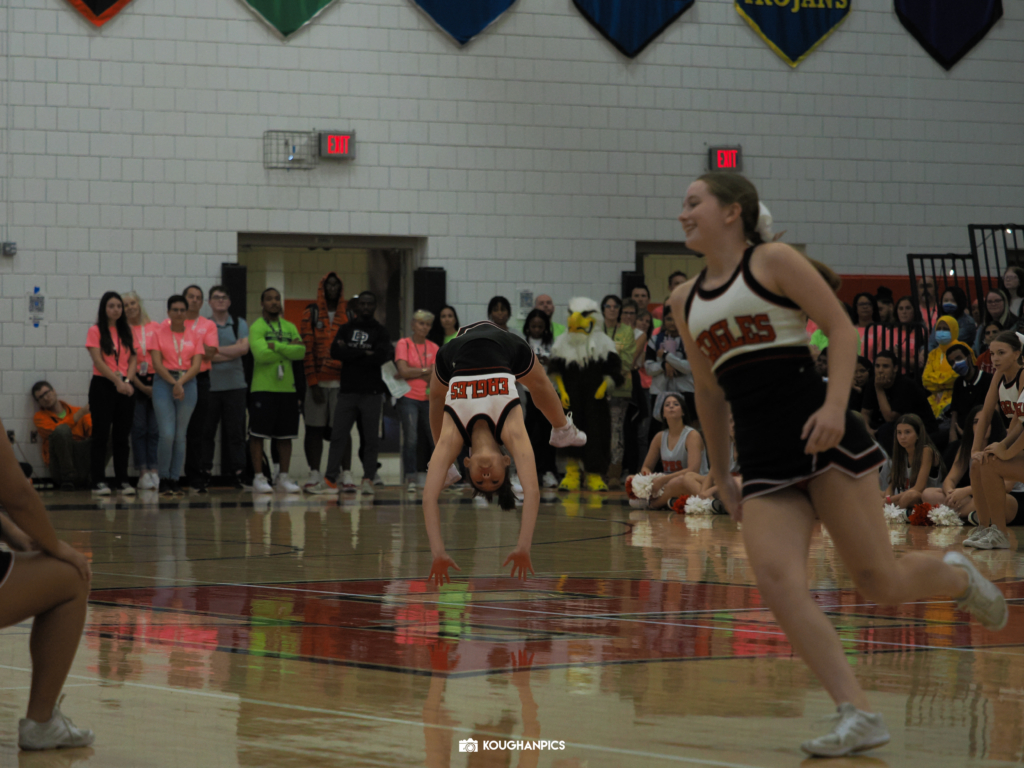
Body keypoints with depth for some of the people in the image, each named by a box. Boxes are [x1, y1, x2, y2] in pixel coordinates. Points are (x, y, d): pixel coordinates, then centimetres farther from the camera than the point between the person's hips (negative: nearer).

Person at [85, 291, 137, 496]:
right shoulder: (96, 331, -2)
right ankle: (99, 481, -2)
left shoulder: (127, 332, 13)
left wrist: (127, 381, -8)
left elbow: (132, 359, 8)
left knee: (122, 436, 5)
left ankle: (122, 480, 9)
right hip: (102, 386, -4)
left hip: (124, 388, 4)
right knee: (101, 435, -3)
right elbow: (98, 361, -10)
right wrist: (116, 381, -16)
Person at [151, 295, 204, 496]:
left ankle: (175, 480, 10)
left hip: (188, 384, 2)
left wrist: (181, 382, -13)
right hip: (164, 383, -2)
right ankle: (164, 480, 0)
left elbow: (196, 365, 1)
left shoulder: (195, 335, 9)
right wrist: (173, 382, -14)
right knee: (167, 434, -11)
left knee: (180, 436, 3)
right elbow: (157, 364, -3)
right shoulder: (159, 333, 4)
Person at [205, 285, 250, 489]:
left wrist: (215, 349, -8)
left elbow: (244, 348, -6)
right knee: (206, 432, -1)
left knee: (235, 432, 0)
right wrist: (231, 353, -8)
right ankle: (204, 472, 3)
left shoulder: (240, 324, 10)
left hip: (235, 386, 1)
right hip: (210, 386, -1)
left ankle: (236, 473, 2)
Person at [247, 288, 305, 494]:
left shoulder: (290, 328, 13)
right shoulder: (257, 328, -3)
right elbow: (261, 354, -18)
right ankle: (259, 478, -1)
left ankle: (284, 477, 12)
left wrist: (277, 347, -12)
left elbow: (301, 352, -2)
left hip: (287, 388, 5)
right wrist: (288, 349, -8)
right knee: (258, 433, -5)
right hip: (262, 389, -5)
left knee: (285, 435, 6)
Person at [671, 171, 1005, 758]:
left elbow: (842, 328, -6)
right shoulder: (686, 301, 16)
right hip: (762, 458, 5)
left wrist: (835, 405, -21)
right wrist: (721, 477, 25)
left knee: (879, 581, -5)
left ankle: (956, 577, 29)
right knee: (777, 580, -17)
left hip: (821, 436, -5)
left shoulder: (773, 261, 0)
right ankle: (859, 716, -17)